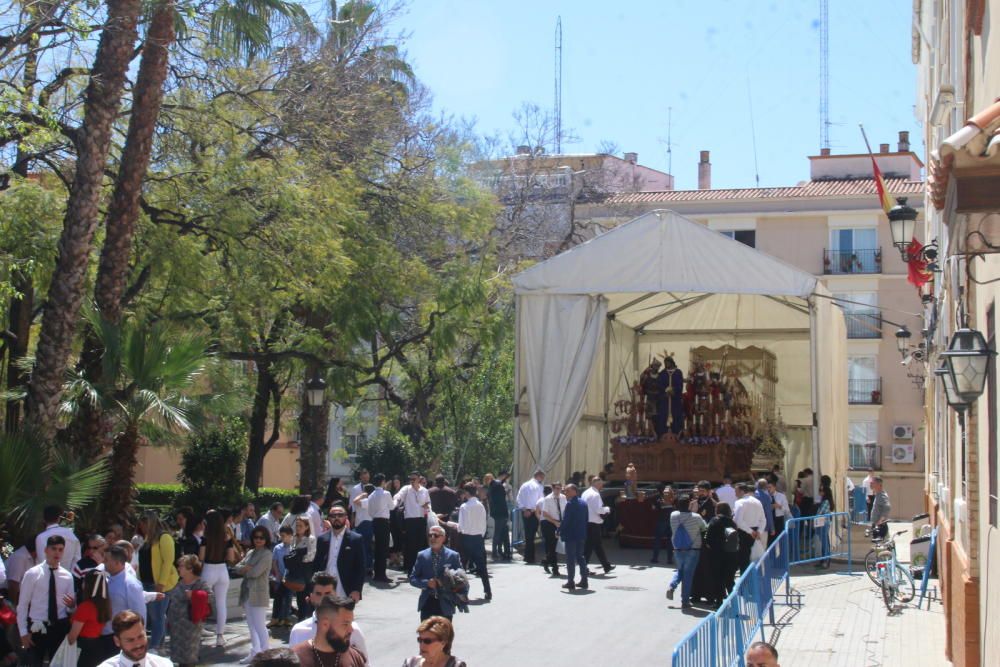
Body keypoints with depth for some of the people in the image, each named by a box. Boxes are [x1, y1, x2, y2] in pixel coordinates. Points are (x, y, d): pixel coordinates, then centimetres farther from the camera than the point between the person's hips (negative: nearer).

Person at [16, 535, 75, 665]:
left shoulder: (67, 576, 3)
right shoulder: (32, 574, -6)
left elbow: (70, 606, 9)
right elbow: (22, 604, -4)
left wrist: (72, 605, -15)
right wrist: (23, 632, -7)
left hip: (60, 627, 3)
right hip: (37, 628, -3)